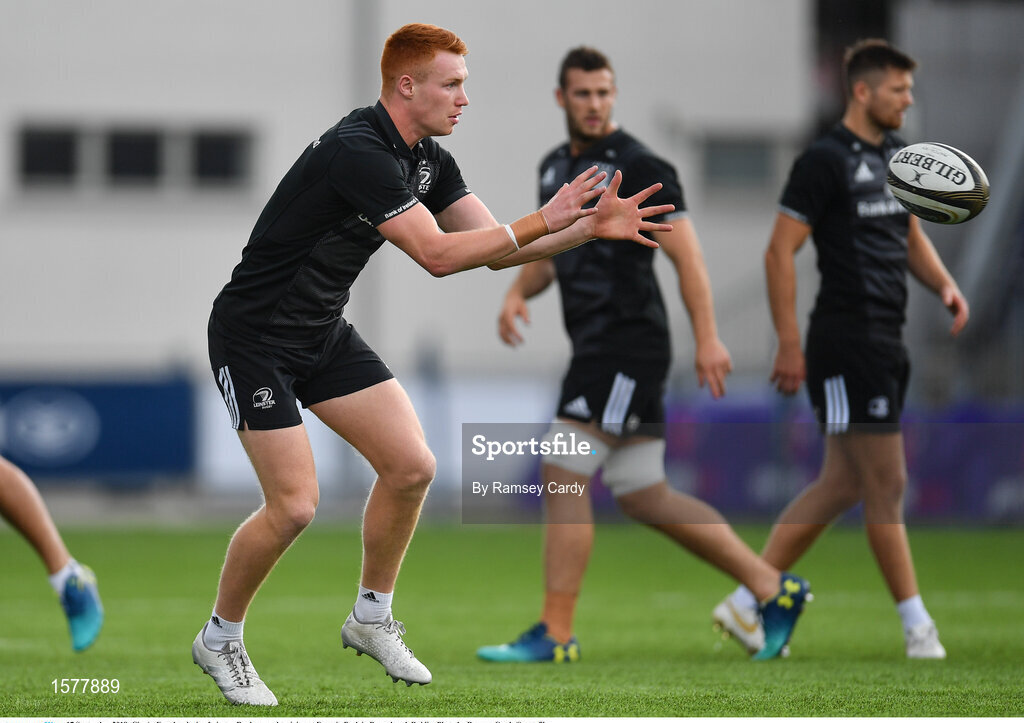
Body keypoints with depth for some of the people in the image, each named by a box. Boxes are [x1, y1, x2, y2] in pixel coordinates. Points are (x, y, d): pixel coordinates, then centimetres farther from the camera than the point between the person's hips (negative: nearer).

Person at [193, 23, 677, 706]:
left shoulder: (430, 159, 2)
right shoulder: (357, 151, -27)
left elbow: (493, 247, 4)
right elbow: (437, 254, -29)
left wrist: (591, 226, -8)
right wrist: (544, 220, -27)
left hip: (326, 331, 9)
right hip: (255, 336, -9)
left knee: (411, 465, -1)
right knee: (294, 505, -13)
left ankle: (371, 618, 18)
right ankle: (219, 639, 9)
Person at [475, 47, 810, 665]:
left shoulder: (639, 168, -9)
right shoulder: (558, 168, 16)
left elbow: (687, 253, -12)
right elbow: (550, 250, 27)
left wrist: (708, 339, -18)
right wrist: (517, 294, 6)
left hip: (628, 346, -9)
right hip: (596, 349, 9)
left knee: (564, 476, -12)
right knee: (642, 496, 10)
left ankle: (555, 633, -7)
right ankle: (772, 587, 17)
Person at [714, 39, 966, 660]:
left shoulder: (896, 155, 15)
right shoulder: (826, 160, -11)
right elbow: (780, 251, -11)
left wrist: (944, 283, 5)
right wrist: (790, 345, -15)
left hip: (886, 342, 9)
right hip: (848, 342, -9)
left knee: (842, 486, 11)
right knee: (886, 485, -6)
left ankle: (746, 603, 17)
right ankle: (919, 629, 0)